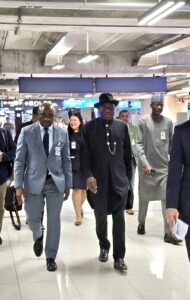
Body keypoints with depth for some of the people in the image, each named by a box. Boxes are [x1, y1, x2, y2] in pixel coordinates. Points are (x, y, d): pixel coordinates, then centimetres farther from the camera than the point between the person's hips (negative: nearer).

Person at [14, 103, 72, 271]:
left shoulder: (62, 133, 1)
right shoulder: (27, 132, -4)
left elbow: (66, 160, 6)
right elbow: (20, 160, -3)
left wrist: (68, 184, 3)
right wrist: (18, 185, -10)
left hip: (56, 182, 1)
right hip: (33, 182, -1)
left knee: (54, 221, 4)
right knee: (32, 218, 8)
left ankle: (51, 257, 19)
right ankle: (38, 237, 43)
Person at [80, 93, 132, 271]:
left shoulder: (122, 126, 6)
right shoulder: (89, 127, 1)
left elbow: (127, 153, 10)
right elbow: (84, 154, -5)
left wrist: (128, 175, 10)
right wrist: (88, 176, -18)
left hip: (119, 179, 1)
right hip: (98, 180, 0)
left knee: (119, 219, -1)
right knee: (100, 218, 12)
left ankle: (119, 257, 6)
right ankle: (104, 246, 36)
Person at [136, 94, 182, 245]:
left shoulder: (168, 122, 5)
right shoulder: (143, 121, -3)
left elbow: (171, 145, 9)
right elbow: (139, 144, -6)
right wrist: (145, 163, -15)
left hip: (164, 166, 1)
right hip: (147, 166, -1)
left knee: (167, 199, -5)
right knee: (144, 198, 11)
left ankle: (168, 233, -3)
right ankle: (141, 223, 33)